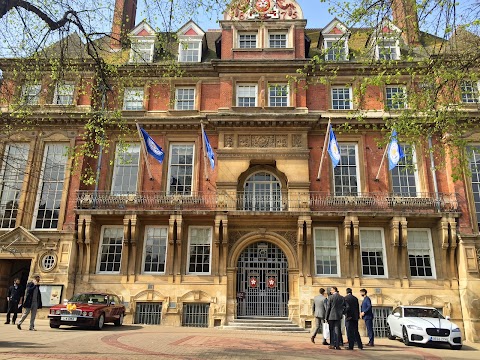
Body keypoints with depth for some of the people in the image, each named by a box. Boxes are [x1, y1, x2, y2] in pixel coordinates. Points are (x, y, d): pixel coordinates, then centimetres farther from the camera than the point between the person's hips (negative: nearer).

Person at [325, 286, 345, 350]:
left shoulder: (330, 297, -9)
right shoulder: (342, 298, 3)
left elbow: (328, 308, -9)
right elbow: (344, 307, 5)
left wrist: (326, 317, -4)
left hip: (331, 316, -3)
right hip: (338, 316, 3)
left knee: (332, 331, 8)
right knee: (337, 330, 6)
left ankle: (332, 344, 10)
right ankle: (337, 345, 3)